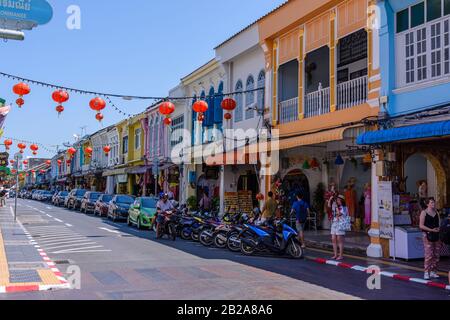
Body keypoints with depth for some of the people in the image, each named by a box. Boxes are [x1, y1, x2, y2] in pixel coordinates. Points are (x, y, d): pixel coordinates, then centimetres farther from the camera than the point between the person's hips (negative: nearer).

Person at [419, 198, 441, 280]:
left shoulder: (436, 212, 14)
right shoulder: (424, 213, -2)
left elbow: (439, 223, 19)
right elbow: (421, 225, -8)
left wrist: (439, 228, -4)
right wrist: (431, 230, -16)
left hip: (437, 235, 6)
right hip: (427, 235, -6)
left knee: (436, 255, 5)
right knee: (429, 255, -11)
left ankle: (433, 272, 14)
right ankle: (426, 272, -7)